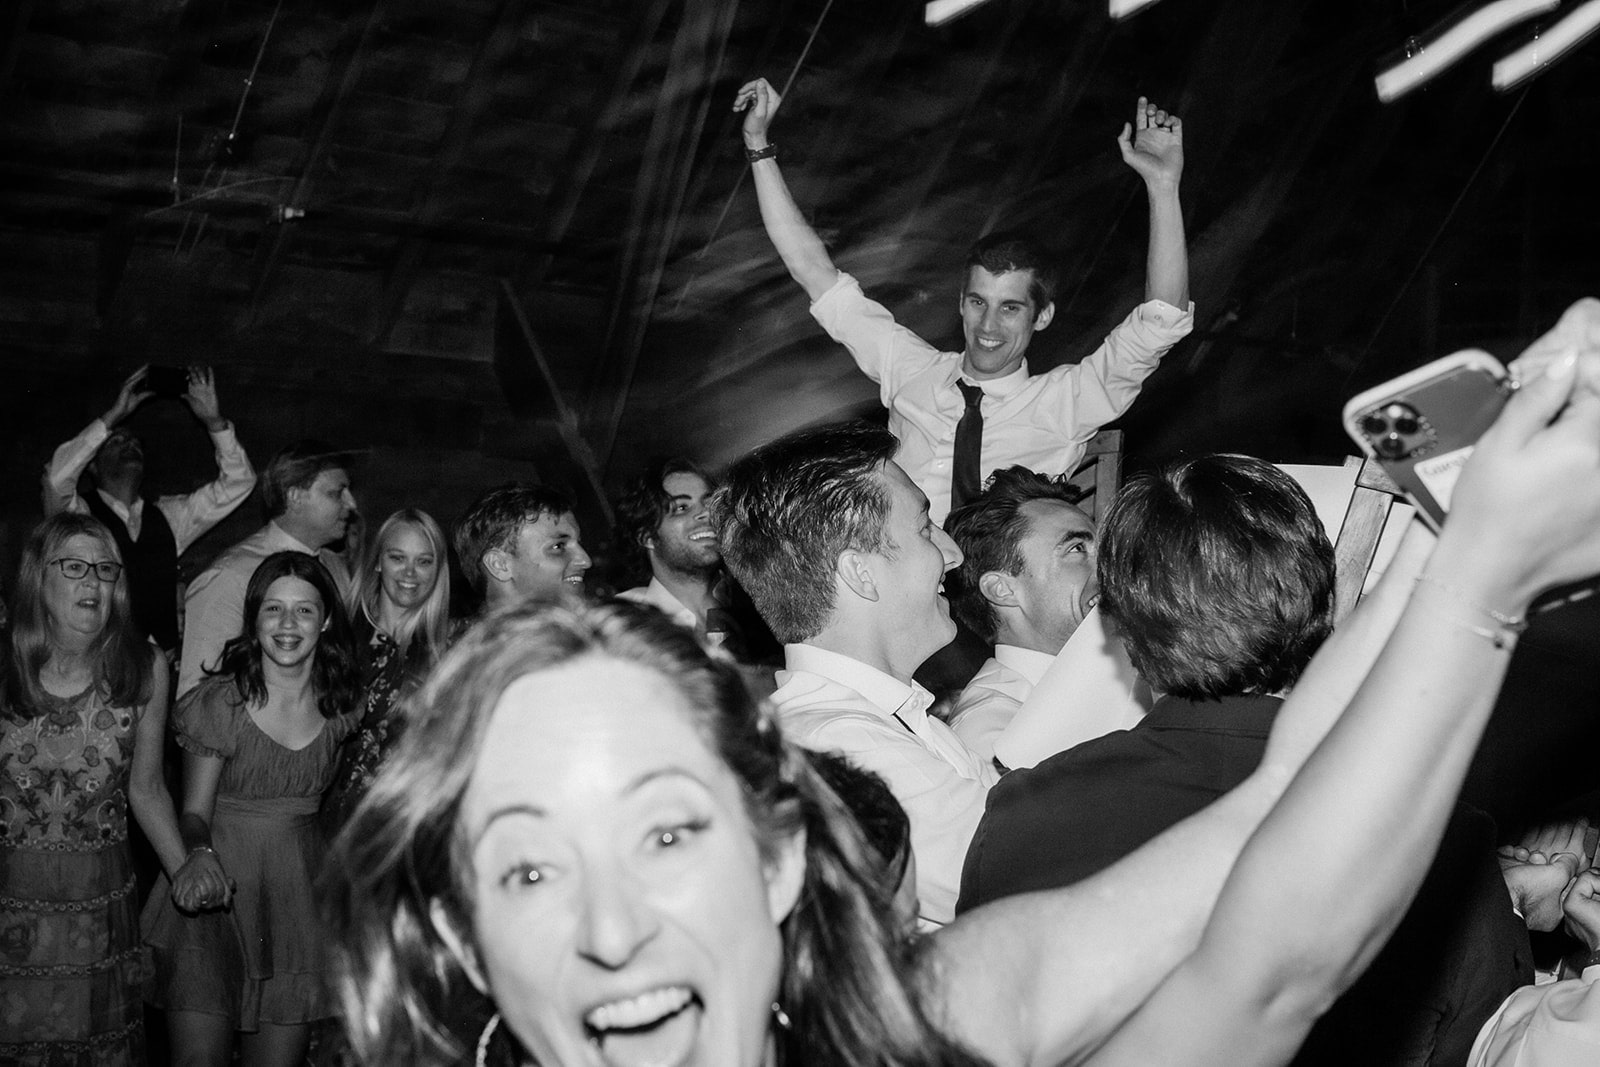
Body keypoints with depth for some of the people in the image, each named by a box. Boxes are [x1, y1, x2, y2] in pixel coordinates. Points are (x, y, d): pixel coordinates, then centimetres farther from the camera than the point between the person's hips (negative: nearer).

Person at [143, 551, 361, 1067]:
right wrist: (200, 856, -25)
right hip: (217, 892, -3)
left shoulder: (338, 706, 2)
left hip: (300, 896, 3)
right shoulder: (220, 702, -8)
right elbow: (195, 810, -5)